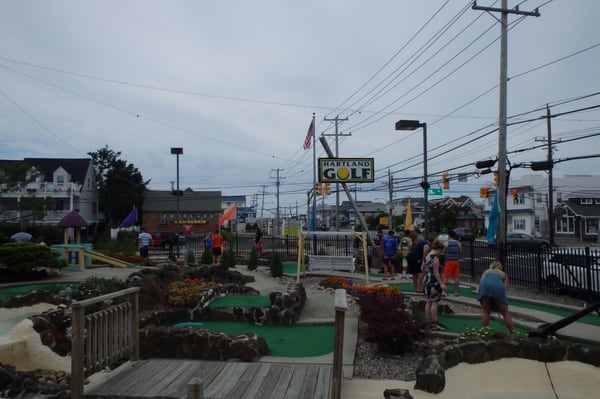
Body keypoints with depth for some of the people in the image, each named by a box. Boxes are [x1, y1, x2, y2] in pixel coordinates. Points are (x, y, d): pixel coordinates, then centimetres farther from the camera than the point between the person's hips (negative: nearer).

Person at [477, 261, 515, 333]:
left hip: (485, 285, 1)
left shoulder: (486, 271, 39)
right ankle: (514, 334, 13)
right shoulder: (504, 274, 37)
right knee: (505, 313, 14)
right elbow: (505, 287, 25)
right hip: (498, 286, -1)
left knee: (485, 311, 18)